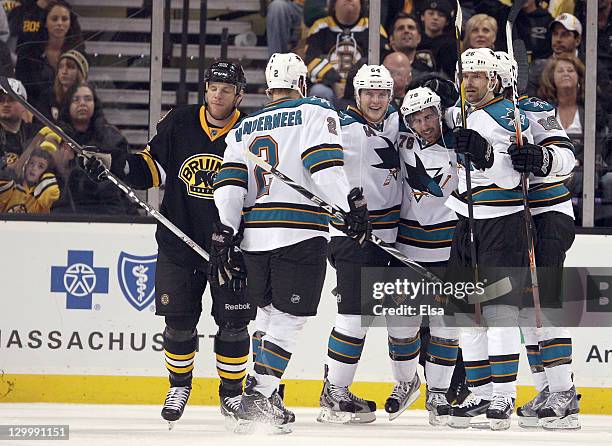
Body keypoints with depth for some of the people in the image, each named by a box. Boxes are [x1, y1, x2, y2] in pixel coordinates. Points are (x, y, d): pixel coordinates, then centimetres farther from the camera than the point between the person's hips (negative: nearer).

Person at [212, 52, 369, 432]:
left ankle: (267, 399, 22)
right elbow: (325, 162, -14)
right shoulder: (316, 113, 3)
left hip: (254, 233, 6)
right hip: (300, 233, -6)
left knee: (268, 312, 20)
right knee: (290, 318, -4)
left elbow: (230, 182, 8)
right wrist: (353, 203, -15)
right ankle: (259, 396, -14)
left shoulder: (244, 128, 19)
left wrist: (225, 235, 6)